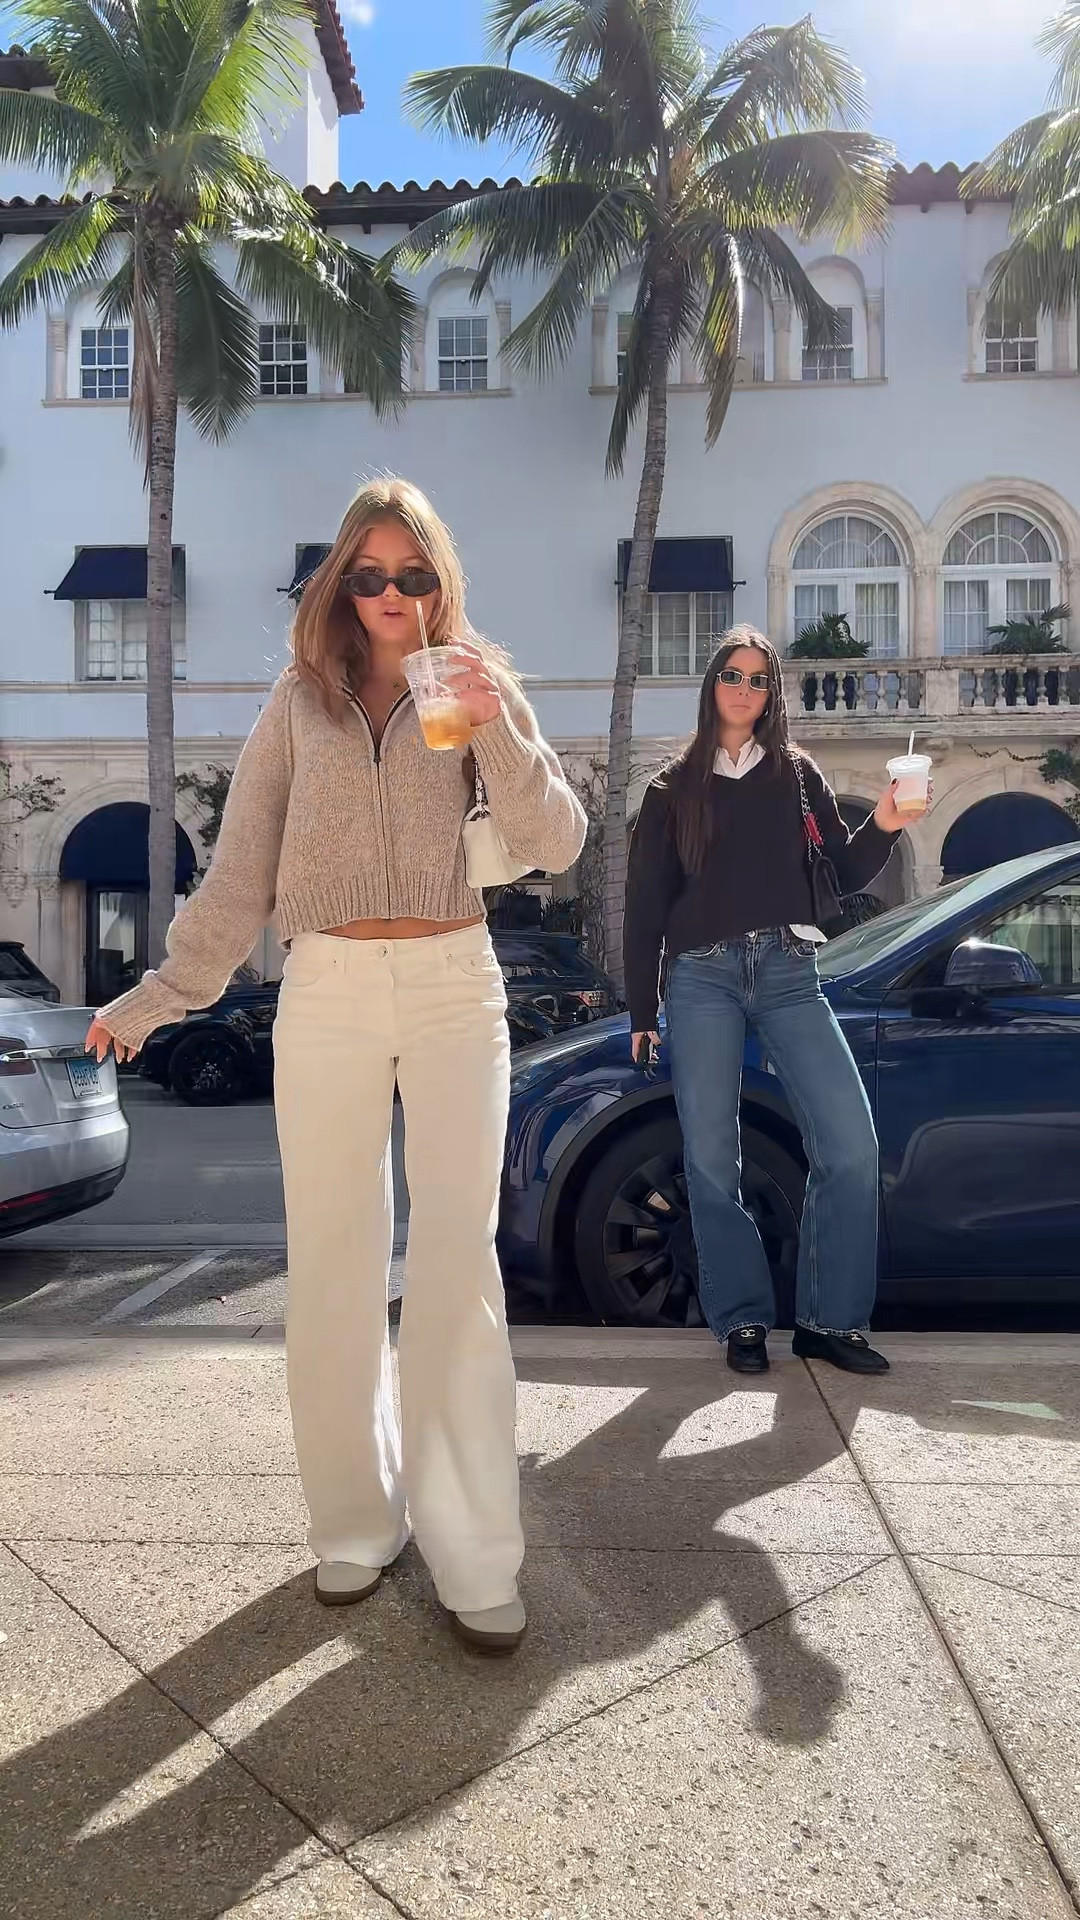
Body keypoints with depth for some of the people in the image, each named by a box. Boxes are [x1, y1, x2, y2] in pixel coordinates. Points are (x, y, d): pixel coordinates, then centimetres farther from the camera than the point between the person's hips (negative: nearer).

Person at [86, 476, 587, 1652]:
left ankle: (473, 1554, 9)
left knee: (457, 1265, -1)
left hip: (455, 989, -1)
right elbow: (241, 872, 8)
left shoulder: (477, 684, 5)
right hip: (327, 995, 2)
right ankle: (356, 1519, 23)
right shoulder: (299, 702, 8)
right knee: (333, 1264, 6)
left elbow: (557, 847, -5)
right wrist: (161, 995, 5)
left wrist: (498, 730, -18)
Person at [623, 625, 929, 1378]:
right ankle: (743, 1318, 11)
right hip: (702, 977, -1)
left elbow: (848, 874, 11)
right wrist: (641, 1011, 5)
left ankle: (830, 1319, 1)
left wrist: (883, 827, -10)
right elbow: (645, 906, 10)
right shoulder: (673, 791, 12)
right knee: (712, 1158, -2)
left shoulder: (797, 774, 16)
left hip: (788, 972, 1)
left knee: (850, 1142, -11)